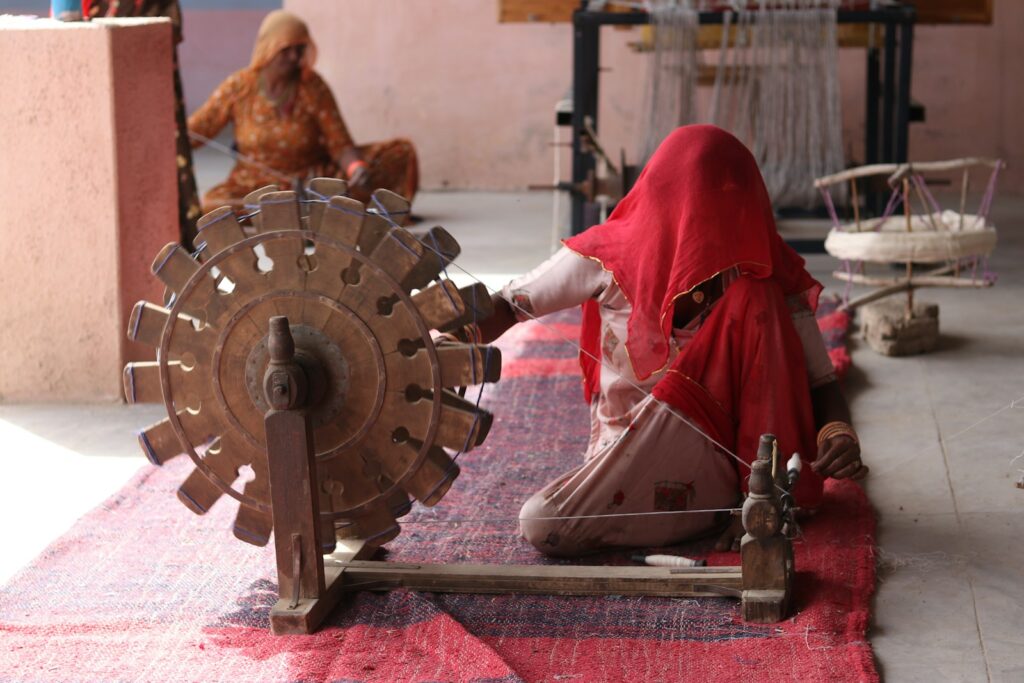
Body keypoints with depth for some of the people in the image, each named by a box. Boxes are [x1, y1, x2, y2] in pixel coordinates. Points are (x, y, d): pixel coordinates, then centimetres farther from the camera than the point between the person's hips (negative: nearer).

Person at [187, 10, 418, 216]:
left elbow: (340, 144, -12)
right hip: (256, 183, -1)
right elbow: (194, 131, -4)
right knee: (211, 205, -36)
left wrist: (356, 167, -33)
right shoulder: (239, 87, -9)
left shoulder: (312, 86, -7)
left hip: (316, 176, 1)